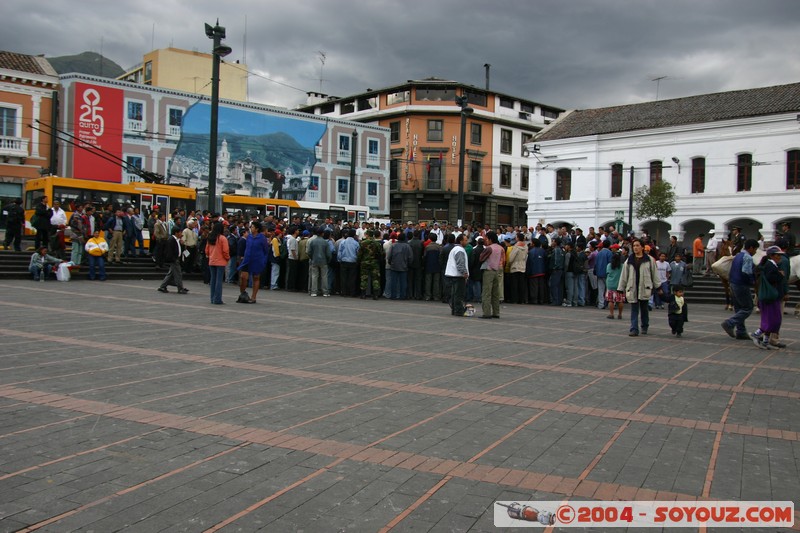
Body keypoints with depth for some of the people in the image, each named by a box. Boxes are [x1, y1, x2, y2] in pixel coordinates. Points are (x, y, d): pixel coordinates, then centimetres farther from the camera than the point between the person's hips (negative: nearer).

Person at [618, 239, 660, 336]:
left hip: (644, 288, -1)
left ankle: (645, 327, 27)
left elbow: (654, 274, 4)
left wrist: (657, 286, 2)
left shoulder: (649, 260, 1)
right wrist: (621, 288, 8)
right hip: (632, 288, 1)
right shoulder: (629, 260, 7)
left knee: (644, 309, 10)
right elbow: (624, 275, 9)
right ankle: (634, 329, -2)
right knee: (634, 310, 0)